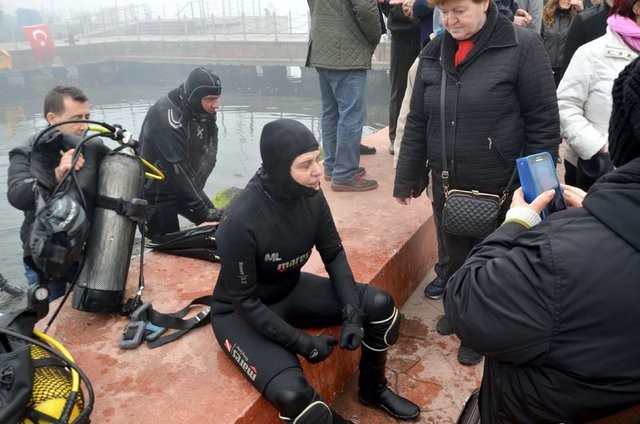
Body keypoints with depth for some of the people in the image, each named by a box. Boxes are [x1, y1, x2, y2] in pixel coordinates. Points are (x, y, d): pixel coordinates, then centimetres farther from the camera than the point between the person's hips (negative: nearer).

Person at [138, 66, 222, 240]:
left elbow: (209, 154, -2)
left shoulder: (205, 112, -7)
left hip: (187, 184, 7)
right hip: (158, 192, -7)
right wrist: (202, 210, -27)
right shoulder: (167, 115, -31)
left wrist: (196, 185, -12)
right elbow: (176, 169, -31)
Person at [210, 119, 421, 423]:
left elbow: (334, 255, -2)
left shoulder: (311, 196, -14)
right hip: (241, 314, -5)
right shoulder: (241, 220, -31)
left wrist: (352, 313, -12)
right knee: (292, 394, -29)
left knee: (379, 305, -9)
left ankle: (373, 389, 18)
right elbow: (245, 301, -22)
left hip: (291, 290, 6)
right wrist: (302, 343, -21)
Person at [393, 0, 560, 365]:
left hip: (500, 188, -4)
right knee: (455, 255, 19)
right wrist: (407, 178, 8)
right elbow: (417, 122, 8)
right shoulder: (434, 52, 4)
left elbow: (544, 123, -10)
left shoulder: (522, 46, -11)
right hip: (447, 186, 4)